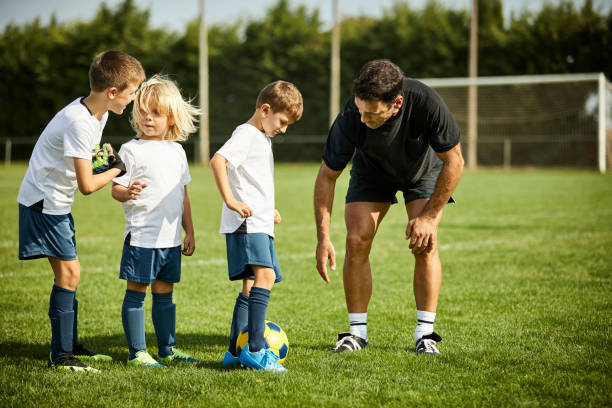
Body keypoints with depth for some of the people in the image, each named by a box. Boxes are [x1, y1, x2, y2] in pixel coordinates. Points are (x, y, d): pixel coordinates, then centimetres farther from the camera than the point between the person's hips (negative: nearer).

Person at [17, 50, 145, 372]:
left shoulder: (97, 112, 3)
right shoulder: (79, 122, -27)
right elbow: (87, 185, -25)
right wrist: (117, 169, -9)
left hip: (57, 202, 10)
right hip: (43, 201, -10)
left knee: (69, 272, 13)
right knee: (68, 271, -11)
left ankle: (71, 346, 23)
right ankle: (61, 356, -8)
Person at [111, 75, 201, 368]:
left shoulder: (176, 151, 12)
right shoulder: (131, 150, -5)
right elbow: (116, 188, -8)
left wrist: (189, 231, 17)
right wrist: (128, 193, -31)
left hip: (170, 239, 5)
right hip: (141, 236, -5)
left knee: (165, 294, 13)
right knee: (136, 293, -1)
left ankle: (167, 349, 21)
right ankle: (137, 352, 5)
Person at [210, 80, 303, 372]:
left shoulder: (263, 138, 23)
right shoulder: (246, 134, -9)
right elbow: (218, 160, -26)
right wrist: (230, 200, -30)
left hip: (260, 225, 11)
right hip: (246, 224, -11)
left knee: (251, 287, 11)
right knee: (265, 276, -22)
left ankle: (235, 351, 16)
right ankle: (255, 349, -27)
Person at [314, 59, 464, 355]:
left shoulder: (426, 103, -40)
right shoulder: (351, 118, -36)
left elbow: (454, 162, -24)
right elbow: (327, 176, -21)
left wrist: (429, 217, -23)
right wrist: (323, 237, -25)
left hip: (424, 169, -1)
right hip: (372, 171, 1)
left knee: (425, 244, -16)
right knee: (356, 242, -11)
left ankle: (425, 333, -6)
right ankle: (358, 331, 1)